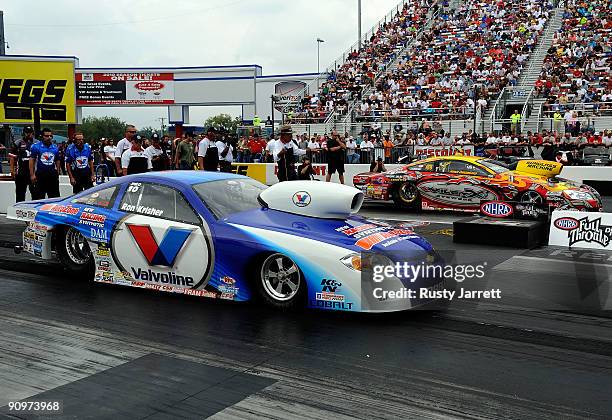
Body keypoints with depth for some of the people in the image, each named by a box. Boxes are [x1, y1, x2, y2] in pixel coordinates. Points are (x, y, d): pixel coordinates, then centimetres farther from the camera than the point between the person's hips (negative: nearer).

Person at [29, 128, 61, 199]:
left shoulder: (55, 148, 11)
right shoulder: (35, 146, -1)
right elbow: (32, 161, -4)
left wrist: (57, 174, 11)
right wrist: (32, 174, -11)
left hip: (52, 175, 4)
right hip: (40, 175, -4)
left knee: (55, 198, 9)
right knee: (39, 198, 1)